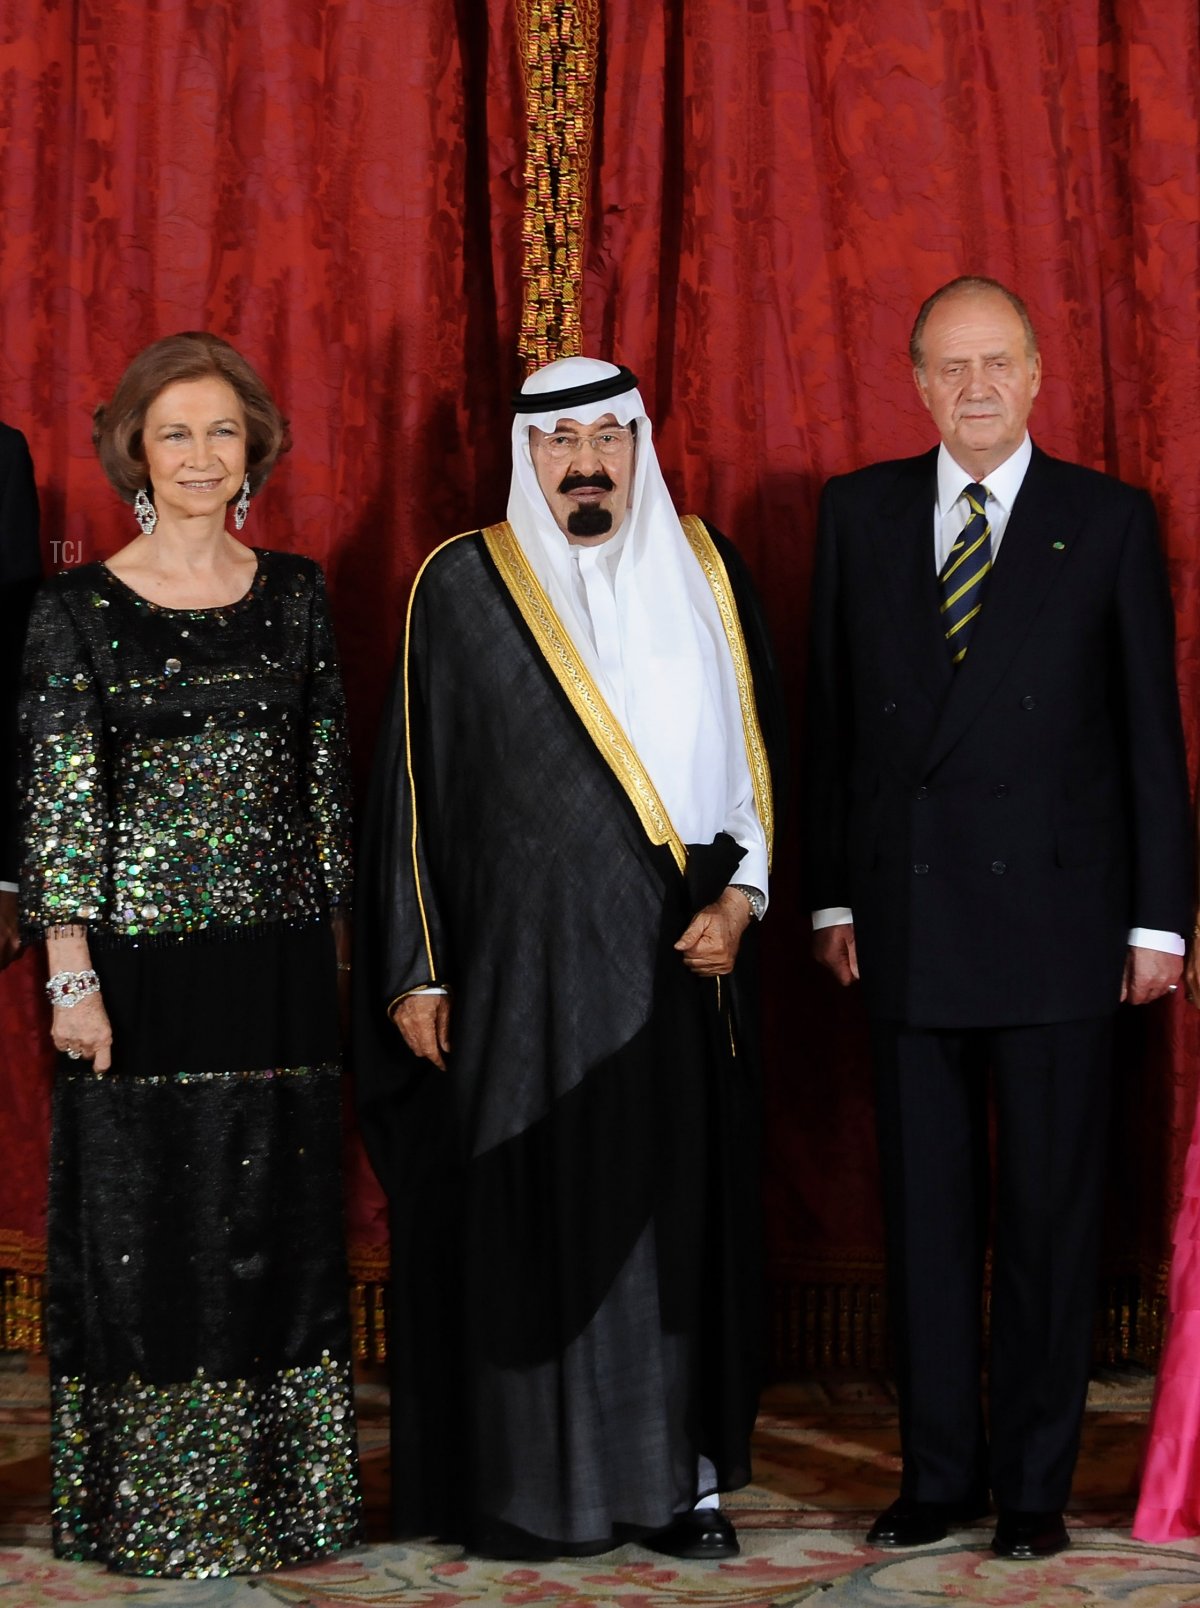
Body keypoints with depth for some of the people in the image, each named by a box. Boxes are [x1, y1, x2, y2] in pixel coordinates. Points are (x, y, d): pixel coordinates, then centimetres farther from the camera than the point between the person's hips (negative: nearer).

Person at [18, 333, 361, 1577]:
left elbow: (325, 776, 12)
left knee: (277, 1224, 8)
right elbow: (58, 800, -5)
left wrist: (328, 934, 8)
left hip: (278, 962, 3)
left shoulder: (294, 594, 8)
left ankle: (273, 1498, 20)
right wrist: (72, 977, -11)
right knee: (140, 1226, 3)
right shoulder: (80, 611, -2)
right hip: (141, 957, -3)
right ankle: (150, 1511, 15)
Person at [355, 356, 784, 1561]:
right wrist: (417, 970, -3)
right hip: (521, 953, -2)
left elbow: (758, 747, 11)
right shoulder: (462, 585, 0)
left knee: (676, 1204, 5)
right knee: (520, 1208, 1)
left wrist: (739, 896, -4)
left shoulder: (702, 571, 8)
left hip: (676, 959, 2)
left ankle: (681, 1472, 14)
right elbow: (413, 779, 1)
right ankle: (519, 1481, 11)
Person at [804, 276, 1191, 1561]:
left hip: (1054, 913, -2)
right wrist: (832, 895, 5)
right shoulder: (859, 513, 8)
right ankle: (938, 1472, 19)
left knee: (1050, 1209, 4)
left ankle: (1033, 1481, 16)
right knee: (923, 1204, 8)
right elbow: (830, 714, 9)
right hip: (907, 914, 2)